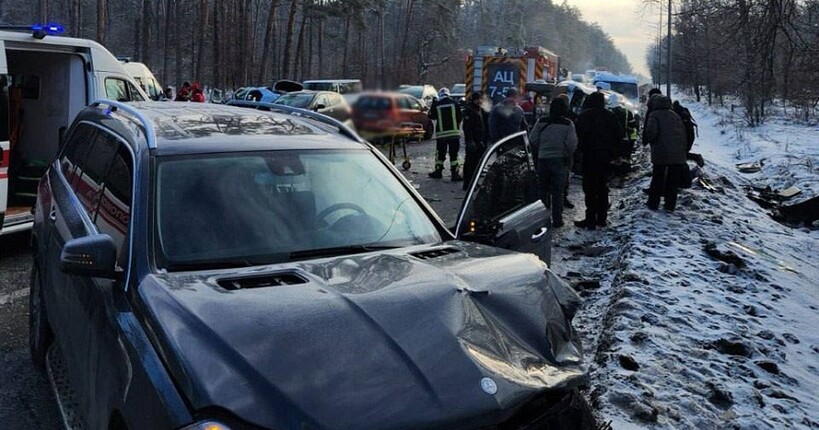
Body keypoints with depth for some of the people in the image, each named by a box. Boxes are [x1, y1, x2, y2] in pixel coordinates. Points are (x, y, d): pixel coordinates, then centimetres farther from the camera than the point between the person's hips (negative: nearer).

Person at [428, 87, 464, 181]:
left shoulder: (436, 105, -3)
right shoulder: (454, 103, -3)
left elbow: (432, 116, 10)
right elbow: (460, 117, 1)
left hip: (441, 133, 1)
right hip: (454, 132, 0)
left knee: (440, 153, 13)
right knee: (453, 154, 1)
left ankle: (438, 172, 23)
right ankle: (455, 174, -1)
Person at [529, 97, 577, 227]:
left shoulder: (541, 122, -2)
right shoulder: (568, 124, -7)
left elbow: (532, 139, -3)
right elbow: (572, 143, -11)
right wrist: (569, 155, 7)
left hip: (543, 158, 2)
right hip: (560, 159, -2)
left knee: (543, 190, 12)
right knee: (557, 192, 5)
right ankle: (557, 219, 6)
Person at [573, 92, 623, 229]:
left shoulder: (585, 116, -10)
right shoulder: (610, 116, 9)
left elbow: (579, 134, -17)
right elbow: (619, 134, 11)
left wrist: (580, 149, -2)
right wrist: (609, 146, 17)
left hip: (589, 156, -6)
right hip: (605, 156, 6)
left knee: (590, 188, -4)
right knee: (602, 188, 14)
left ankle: (590, 220, -5)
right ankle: (602, 218, 19)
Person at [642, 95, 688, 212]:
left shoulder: (654, 115, 0)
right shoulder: (675, 115, 17)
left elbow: (651, 131, -18)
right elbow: (683, 132, 15)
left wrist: (648, 140, 2)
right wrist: (683, 149, 18)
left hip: (661, 153, -4)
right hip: (678, 154, 4)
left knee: (657, 179, 8)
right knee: (673, 180, 10)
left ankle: (653, 203, 14)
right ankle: (670, 205, 11)